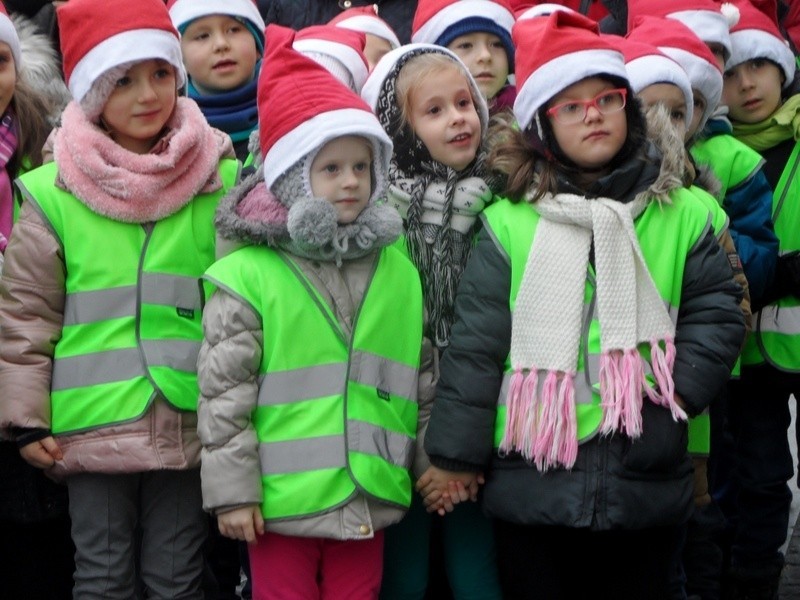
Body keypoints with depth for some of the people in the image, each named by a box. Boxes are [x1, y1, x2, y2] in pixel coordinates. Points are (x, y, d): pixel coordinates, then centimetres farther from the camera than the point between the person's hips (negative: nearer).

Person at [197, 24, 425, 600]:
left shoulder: (399, 270, 6)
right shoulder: (248, 274, -8)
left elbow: (421, 377, 13)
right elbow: (223, 391, -7)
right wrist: (232, 489, -8)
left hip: (369, 501, 4)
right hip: (282, 502, -4)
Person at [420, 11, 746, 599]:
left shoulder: (685, 215, 3)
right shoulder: (509, 223, -2)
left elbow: (716, 314, 4)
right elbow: (475, 345, -1)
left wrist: (670, 392, -12)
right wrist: (454, 457, 0)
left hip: (648, 480, 1)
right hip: (531, 482, -1)